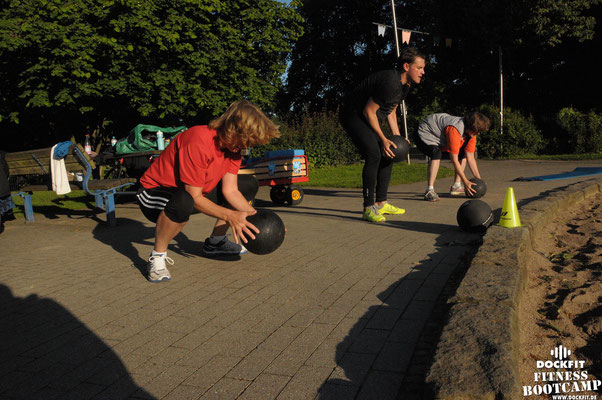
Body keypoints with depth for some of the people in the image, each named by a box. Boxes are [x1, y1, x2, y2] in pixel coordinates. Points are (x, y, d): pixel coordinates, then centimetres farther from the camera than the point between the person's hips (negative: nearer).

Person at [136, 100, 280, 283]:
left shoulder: (233, 146, -5)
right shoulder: (199, 141, -32)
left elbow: (230, 190, -7)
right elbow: (194, 197, -29)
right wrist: (229, 216, -34)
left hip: (192, 193, 9)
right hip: (155, 192, -9)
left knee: (248, 185, 5)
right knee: (183, 202, -44)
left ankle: (215, 242, 14)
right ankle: (157, 257, -18)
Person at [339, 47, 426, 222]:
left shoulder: (405, 84, 5)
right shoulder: (390, 82, -27)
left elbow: (391, 110, 17)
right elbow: (368, 111, -23)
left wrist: (397, 136, 8)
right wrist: (383, 139, -18)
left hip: (366, 116, 10)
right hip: (352, 114, -10)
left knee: (388, 154, 7)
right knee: (374, 154, -23)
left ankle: (381, 203, 15)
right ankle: (368, 208, -16)